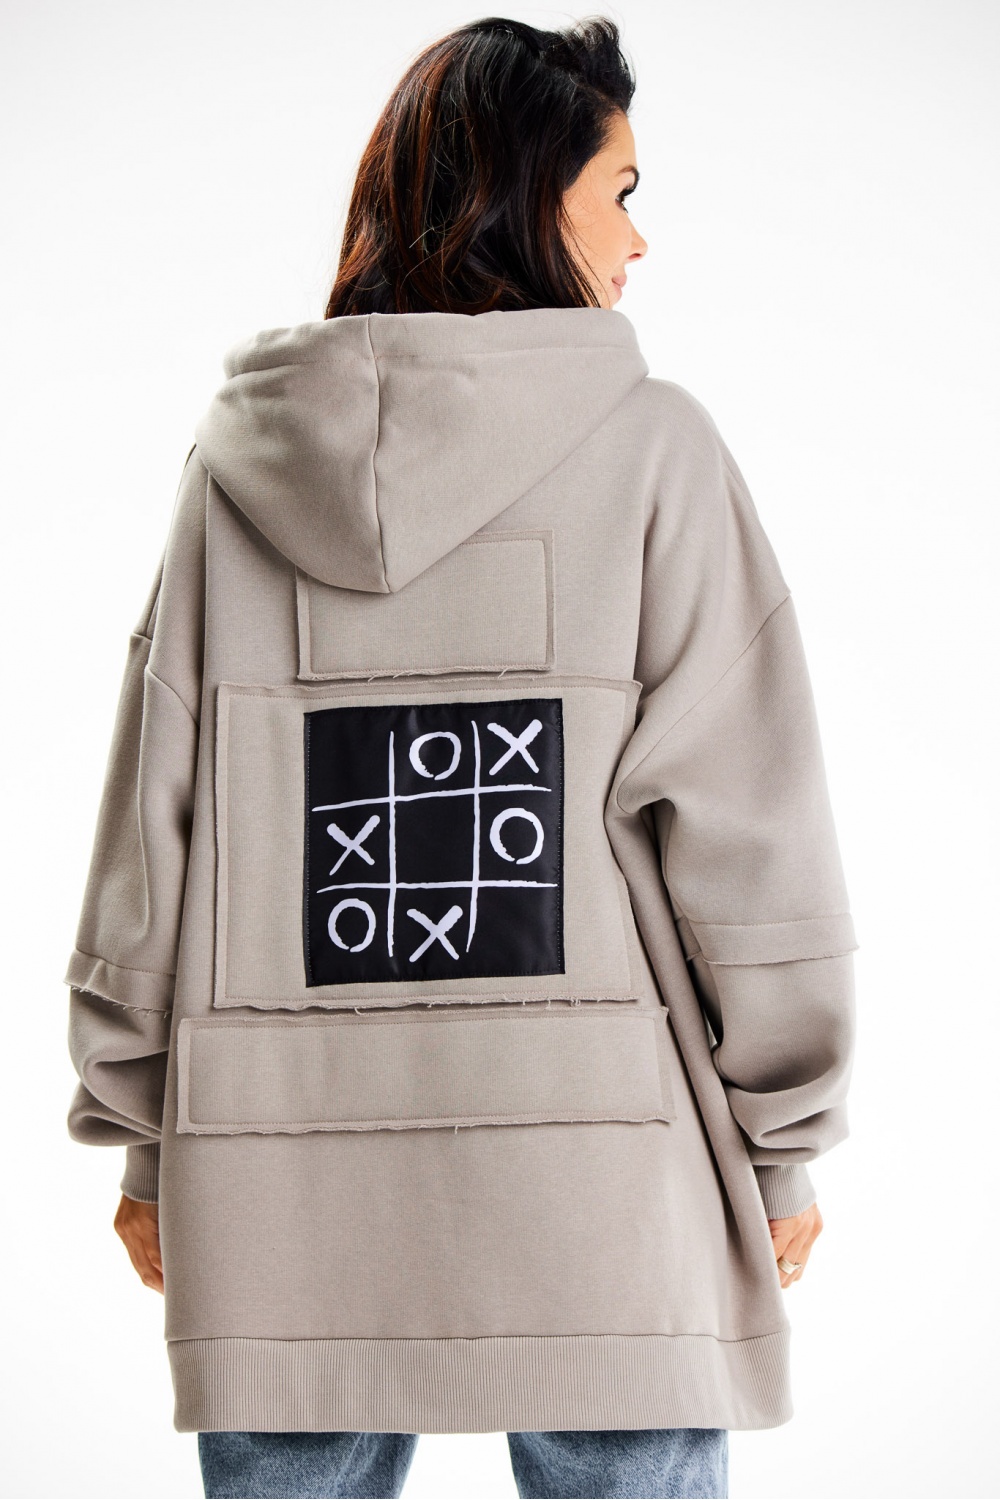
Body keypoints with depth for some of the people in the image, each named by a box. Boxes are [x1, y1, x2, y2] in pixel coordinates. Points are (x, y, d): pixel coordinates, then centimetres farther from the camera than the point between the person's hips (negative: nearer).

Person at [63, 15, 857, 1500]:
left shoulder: (238, 463, 5)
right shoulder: (649, 446, -4)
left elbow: (148, 831, 7)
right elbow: (749, 829, -5)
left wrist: (142, 1133, 16)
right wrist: (783, 1140, 5)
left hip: (284, 1181, 3)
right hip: (595, 1173, -3)